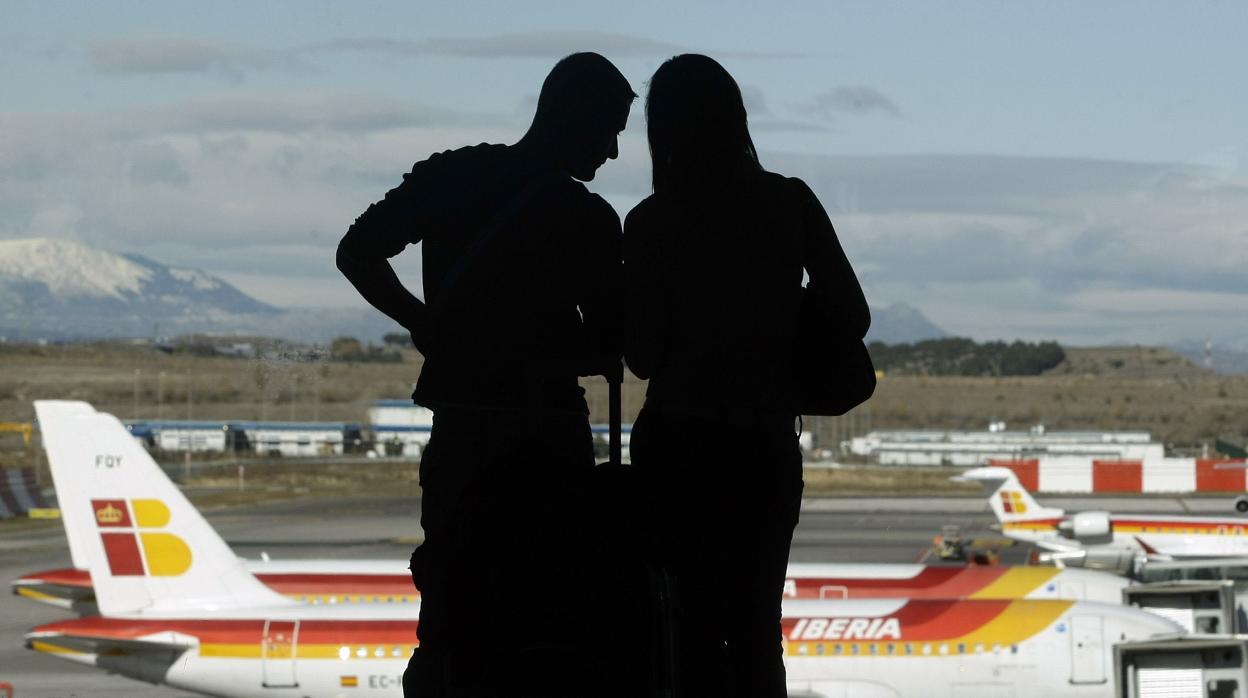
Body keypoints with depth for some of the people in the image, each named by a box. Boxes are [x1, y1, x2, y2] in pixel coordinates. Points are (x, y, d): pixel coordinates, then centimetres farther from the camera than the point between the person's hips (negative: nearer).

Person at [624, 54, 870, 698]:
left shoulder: (651, 223, -7)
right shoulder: (790, 203, -2)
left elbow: (642, 355, -7)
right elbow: (852, 318, -1)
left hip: (678, 447, -2)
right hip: (769, 448, 2)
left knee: (696, 627, 5)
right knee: (756, 627, 14)